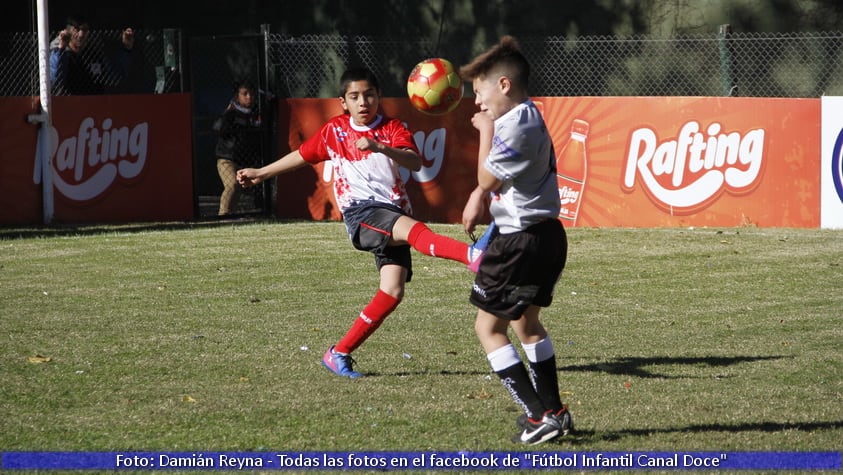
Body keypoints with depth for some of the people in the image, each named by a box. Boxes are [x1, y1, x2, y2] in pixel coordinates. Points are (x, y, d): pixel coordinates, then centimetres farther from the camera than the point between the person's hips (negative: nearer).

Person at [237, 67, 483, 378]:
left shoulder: (393, 129, 7)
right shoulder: (334, 131, 13)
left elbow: (415, 162, -12)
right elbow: (302, 155, 30)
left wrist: (379, 147, -30)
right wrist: (261, 174, 39)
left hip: (394, 215, 2)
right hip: (361, 213, -2)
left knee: (392, 291, -11)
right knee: (415, 229, -33)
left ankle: (340, 353, 0)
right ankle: (472, 256, -58)